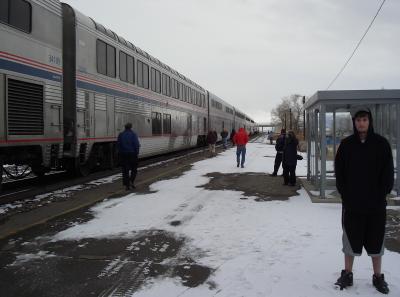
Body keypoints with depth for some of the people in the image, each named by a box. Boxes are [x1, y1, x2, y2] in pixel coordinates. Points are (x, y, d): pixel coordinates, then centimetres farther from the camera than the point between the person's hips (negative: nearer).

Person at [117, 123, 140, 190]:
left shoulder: (121, 135, 6)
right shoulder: (133, 134, -6)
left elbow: (118, 145, 6)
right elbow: (137, 145, -10)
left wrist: (120, 153, 9)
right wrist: (137, 153, 0)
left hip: (123, 154, 3)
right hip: (132, 154, -3)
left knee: (125, 170, 6)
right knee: (134, 169, 12)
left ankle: (127, 185, 4)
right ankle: (131, 181, -4)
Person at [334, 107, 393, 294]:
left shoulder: (381, 143, -2)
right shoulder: (346, 144, 0)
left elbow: (388, 172, -1)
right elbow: (339, 171, 2)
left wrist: (382, 194, -7)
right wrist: (345, 193, -5)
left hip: (376, 203, 0)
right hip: (352, 203, 0)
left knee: (376, 240, 10)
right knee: (350, 238, 9)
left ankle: (378, 277, 25)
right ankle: (347, 274, 22)